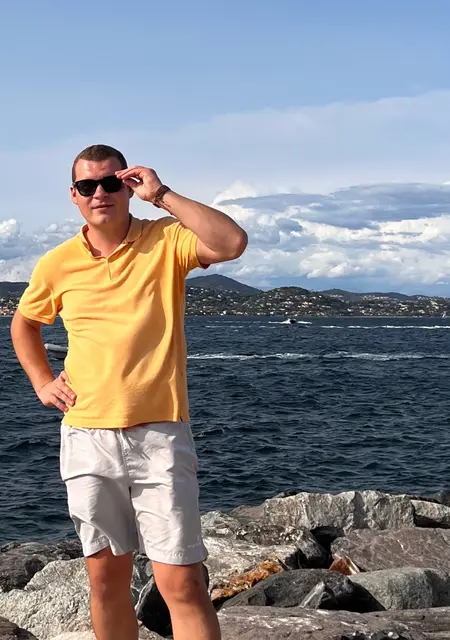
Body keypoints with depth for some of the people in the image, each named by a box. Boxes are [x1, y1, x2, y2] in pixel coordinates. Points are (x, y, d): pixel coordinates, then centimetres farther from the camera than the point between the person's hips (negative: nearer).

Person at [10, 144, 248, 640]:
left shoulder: (165, 240, -4)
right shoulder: (57, 264, 5)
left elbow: (231, 244, -23)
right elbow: (23, 323, 23)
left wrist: (162, 195, -18)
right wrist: (42, 382, 10)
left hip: (159, 435, -3)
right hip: (86, 438, 3)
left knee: (182, 584, -6)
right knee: (106, 580, 12)